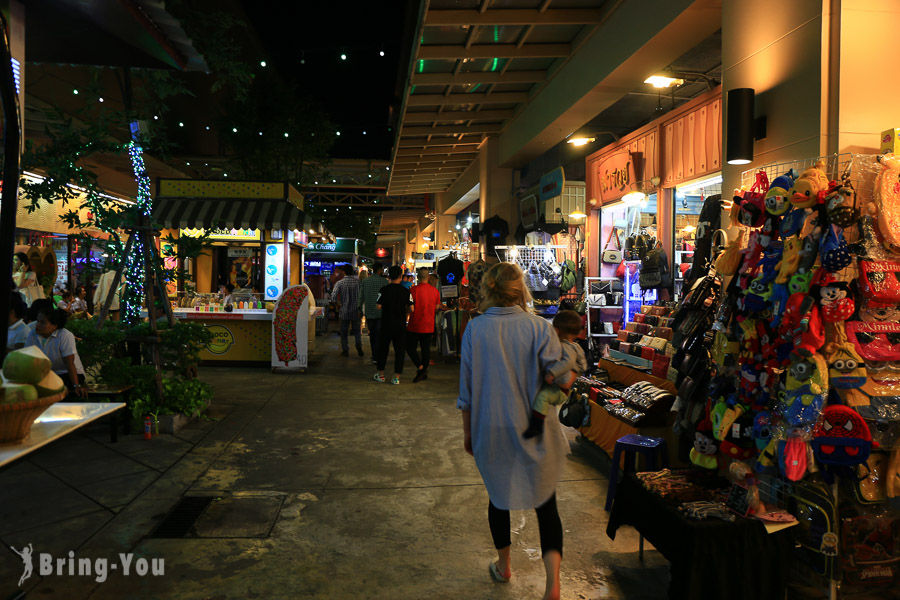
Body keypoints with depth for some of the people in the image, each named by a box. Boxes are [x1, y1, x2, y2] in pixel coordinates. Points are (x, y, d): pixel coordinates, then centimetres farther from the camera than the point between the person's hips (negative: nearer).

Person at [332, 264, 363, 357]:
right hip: (355, 311, 2)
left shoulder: (340, 283, -10)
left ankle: (345, 350, 11)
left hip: (344, 311, -2)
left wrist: (338, 305, -3)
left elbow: (334, 295, -16)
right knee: (357, 330, 15)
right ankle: (359, 348, 2)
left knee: (344, 331, 10)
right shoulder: (357, 280, -5)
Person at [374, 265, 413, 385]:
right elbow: (411, 308, -6)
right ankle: (396, 377, 5)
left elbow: (378, 306, -10)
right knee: (399, 350, 6)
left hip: (386, 324, 0)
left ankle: (381, 374, 22)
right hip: (401, 325, 0)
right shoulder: (406, 291, -6)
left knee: (383, 348, 14)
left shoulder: (384, 290, -8)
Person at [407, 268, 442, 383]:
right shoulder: (435, 290, 1)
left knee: (410, 347, 8)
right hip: (429, 325, 4)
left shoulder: (414, 290, -14)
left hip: (415, 325, -4)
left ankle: (420, 367, -9)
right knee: (426, 348, 12)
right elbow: (437, 306, 11)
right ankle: (424, 373, 16)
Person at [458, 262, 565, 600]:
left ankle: (503, 566, 38)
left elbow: (467, 388, -1)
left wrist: (468, 431, 9)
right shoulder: (538, 327, -11)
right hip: (534, 431, -1)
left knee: (499, 495, 21)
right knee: (545, 502, 7)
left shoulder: (475, 329, -6)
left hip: (490, 431, 2)